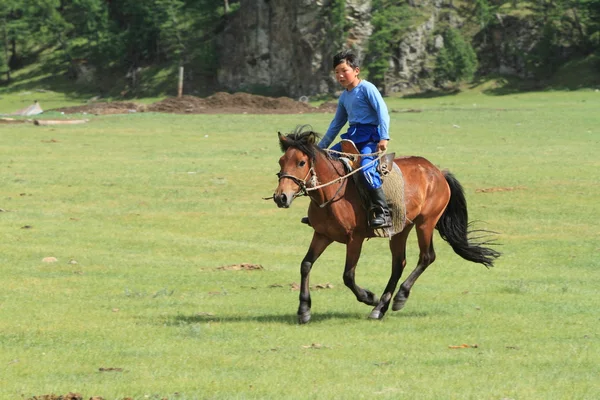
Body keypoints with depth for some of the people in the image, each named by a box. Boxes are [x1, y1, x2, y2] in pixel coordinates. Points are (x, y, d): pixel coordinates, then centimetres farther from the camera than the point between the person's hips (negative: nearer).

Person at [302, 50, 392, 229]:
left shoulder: (366, 88, -6)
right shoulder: (344, 97, 18)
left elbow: (382, 111, -15)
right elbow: (336, 125, 28)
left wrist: (384, 138, -26)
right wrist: (320, 148, 29)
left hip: (370, 137, -9)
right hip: (352, 137, 9)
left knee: (366, 167, -33)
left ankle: (382, 213, -32)